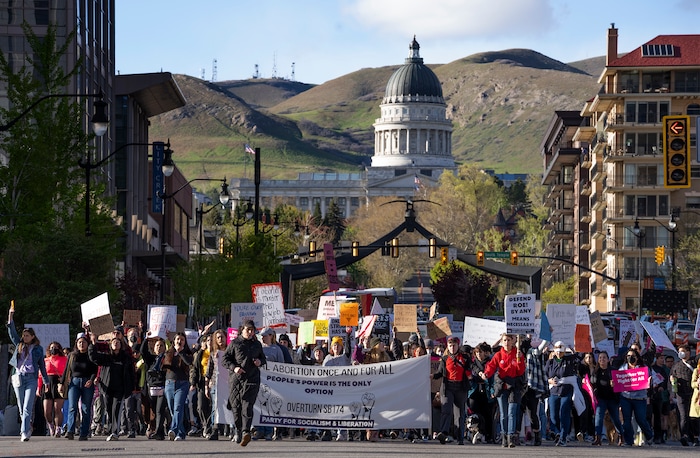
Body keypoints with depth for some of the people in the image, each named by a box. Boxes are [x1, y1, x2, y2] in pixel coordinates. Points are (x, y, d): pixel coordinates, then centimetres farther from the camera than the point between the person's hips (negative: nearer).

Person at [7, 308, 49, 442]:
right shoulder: (19, 345, 14)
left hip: (31, 378, -3)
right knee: (21, 407, 6)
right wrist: (10, 315, -4)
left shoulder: (38, 349, 9)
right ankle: (27, 429, 20)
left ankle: (24, 432, -21)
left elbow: (42, 365, 13)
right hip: (18, 378, 3)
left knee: (27, 408, -13)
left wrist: (46, 381, 11)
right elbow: (11, 332, 6)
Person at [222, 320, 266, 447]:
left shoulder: (257, 344, 15)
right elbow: (224, 359, 3)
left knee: (247, 406, -14)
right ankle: (239, 431, 16)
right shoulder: (235, 343, 5)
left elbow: (263, 359, 28)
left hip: (252, 380, 0)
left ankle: (246, 431, -26)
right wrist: (234, 367, -14)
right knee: (236, 407, 3)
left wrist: (260, 362, 4)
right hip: (236, 379, 0)